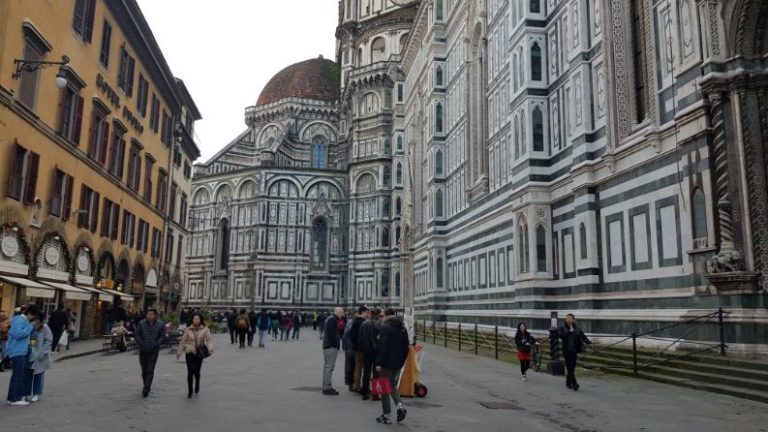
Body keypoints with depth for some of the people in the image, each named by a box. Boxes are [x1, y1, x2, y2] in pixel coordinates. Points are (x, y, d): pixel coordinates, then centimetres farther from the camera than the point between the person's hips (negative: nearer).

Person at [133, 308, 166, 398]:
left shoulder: (160, 324, -3)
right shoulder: (141, 323, -2)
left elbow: (162, 337, -2)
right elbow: (136, 334, 1)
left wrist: (156, 344, -15)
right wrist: (141, 344, -11)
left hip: (154, 351, -2)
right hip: (143, 351, 2)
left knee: (150, 371, -9)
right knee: (144, 370, 11)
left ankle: (146, 389, -8)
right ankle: (147, 387, 28)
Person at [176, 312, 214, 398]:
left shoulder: (205, 329, -3)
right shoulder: (188, 330, 2)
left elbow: (210, 339, -11)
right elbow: (183, 341, 11)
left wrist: (210, 348, -28)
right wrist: (179, 352, 15)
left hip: (199, 353, -1)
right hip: (190, 353, 1)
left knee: (197, 372, 1)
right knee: (190, 372, -3)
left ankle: (197, 384, 35)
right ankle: (190, 391, 12)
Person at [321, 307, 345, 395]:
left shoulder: (329, 319, 19)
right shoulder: (333, 319, -13)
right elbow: (332, 334, -20)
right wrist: (336, 344, -14)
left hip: (326, 345, 11)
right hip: (331, 346, -11)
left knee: (327, 366, 14)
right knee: (329, 367, -8)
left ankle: (326, 387, 20)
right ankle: (328, 388, -7)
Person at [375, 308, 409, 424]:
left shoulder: (385, 328, -14)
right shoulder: (402, 328, 9)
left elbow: (382, 347, -19)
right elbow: (407, 346, 12)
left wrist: (379, 363, -17)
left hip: (387, 363, -6)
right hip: (398, 363, 7)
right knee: (393, 385, 20)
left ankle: (386, 416, 8)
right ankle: (400, 406, 0)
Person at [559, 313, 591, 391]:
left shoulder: (577, 330, 7)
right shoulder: (563, 329, 3)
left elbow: (584, 337, 0)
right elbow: (561, 336, -14)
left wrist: (589, 343, -16)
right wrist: (569, 331, -18)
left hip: (574, 351, 3)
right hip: (566, 351, -2)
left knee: (572, 367, 8)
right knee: (569, 367, -11)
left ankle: (568, 382, 25)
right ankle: (574, 384, -15)